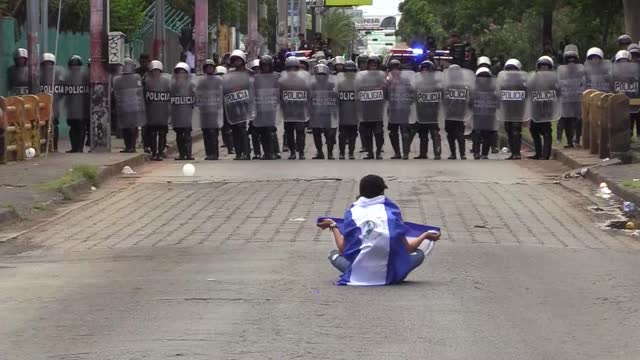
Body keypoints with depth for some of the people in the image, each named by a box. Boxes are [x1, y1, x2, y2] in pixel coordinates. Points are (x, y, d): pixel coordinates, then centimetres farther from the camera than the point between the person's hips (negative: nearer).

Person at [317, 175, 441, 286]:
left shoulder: (353, 211, -3)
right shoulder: (391, 210, -4)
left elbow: (342, 249, 0)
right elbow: (408, 249, -3)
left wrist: (333, 226, 16)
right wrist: (425, 235, 16)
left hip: (358, 276, 1)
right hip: (388, 276, -1)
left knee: (334, 255, 28)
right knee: (419, 254, 19)